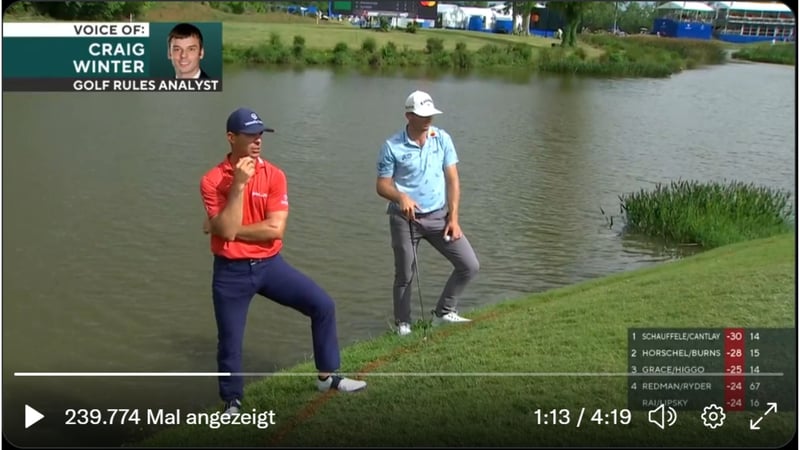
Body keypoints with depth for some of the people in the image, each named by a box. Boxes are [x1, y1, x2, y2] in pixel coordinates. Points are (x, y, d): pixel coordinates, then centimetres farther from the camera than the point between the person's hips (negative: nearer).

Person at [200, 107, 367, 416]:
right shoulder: (212, 180, -10)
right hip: (231, 272, -2)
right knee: (229, 341, 5)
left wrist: (229, 230, -14)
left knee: (323, 305, -4)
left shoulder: (273, 175, -5)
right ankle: (232, 403, 27)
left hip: (269, 264, 2)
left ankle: (327, 376, 14)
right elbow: (227, 231, -21)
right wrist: (239, 184, -24)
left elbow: (275, 229, -14)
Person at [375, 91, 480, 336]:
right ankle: (403, 325, 25)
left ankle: (444, 312, 16)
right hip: (405, 218, -3)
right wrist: (401, 197, -27)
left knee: (470, 265, -2)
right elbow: (382, 185, -5)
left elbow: (452, 180, 2)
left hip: (438, 215, 3)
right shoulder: (392, 146, -8)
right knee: (405, 275, 6)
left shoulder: (442, 139, 0)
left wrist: (453, 218, -3)